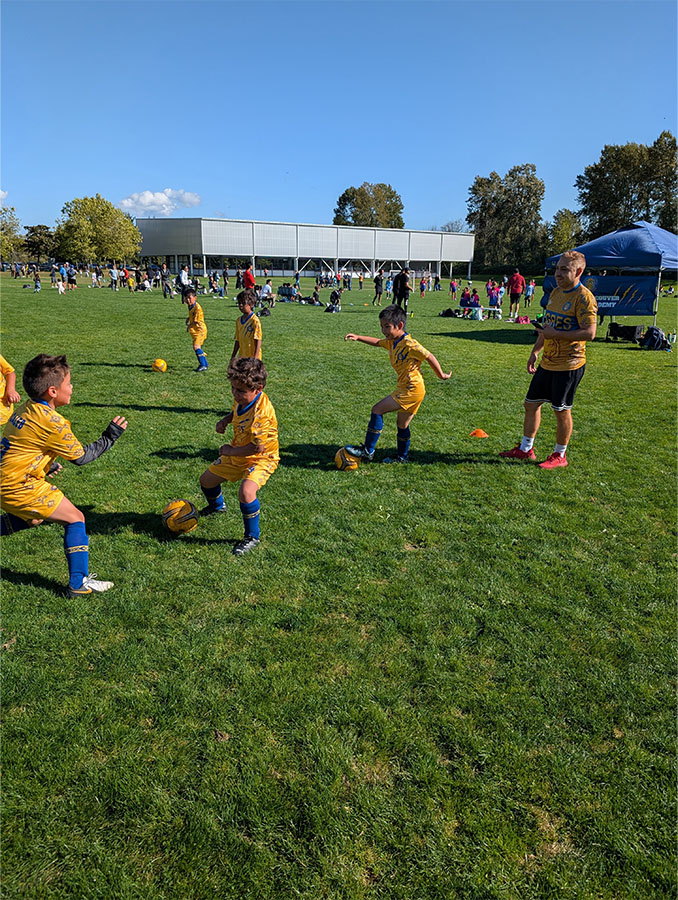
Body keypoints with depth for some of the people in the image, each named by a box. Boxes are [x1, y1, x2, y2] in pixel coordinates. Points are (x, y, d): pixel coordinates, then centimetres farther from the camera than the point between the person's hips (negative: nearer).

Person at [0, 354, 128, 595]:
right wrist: (109, 438, -1)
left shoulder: (25, 409, 5)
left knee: (33, 518, 33)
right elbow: (81, 457, -10)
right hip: (22, 487, -9)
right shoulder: (53, 423, -20)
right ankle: (79, 583, 0)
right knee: (75, 519, -1)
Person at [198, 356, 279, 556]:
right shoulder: (241, 398, -8)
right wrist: (225, 420, -3)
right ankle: (217, 506, 55)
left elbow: (258, 447, -34)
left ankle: (252, 537, -11)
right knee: (206, 480, 19)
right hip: (236, 455, 9)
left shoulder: (262, 412, -34)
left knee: (246, 491, -34)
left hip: (261, 459, -9)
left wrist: (231, 451, -20)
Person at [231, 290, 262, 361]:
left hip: (252, 357, -7)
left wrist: (255, 358, -21)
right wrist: (233, 356, 16)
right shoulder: (238, 320, 10)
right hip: (241, 356, 7)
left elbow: (258, 341, -16)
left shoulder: (255, 320, -13)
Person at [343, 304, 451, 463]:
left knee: (377, 410, -11)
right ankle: (402, 456, 34)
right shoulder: (392, 342, 9)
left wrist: (442, 375, -4)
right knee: (402, 425, 19)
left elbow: (429, 357, -13)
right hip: (407, 389, 9)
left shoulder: (409, 344, -18)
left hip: (412, 390, -9)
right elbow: (377, 342, 25)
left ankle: (367, 450, -6)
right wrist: (358, 337, 13)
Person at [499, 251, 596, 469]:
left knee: (562, 410, 3)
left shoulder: (584, 298, -15)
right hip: (547, 363, 9)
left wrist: (556, 334, -22)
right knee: (531, 403, 13)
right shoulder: (555, 293, 11)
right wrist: (535, 351, 18)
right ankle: (525, 448, 27)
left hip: (569, 365, -8)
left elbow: (589, 333, -22)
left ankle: (559, 455, 19)